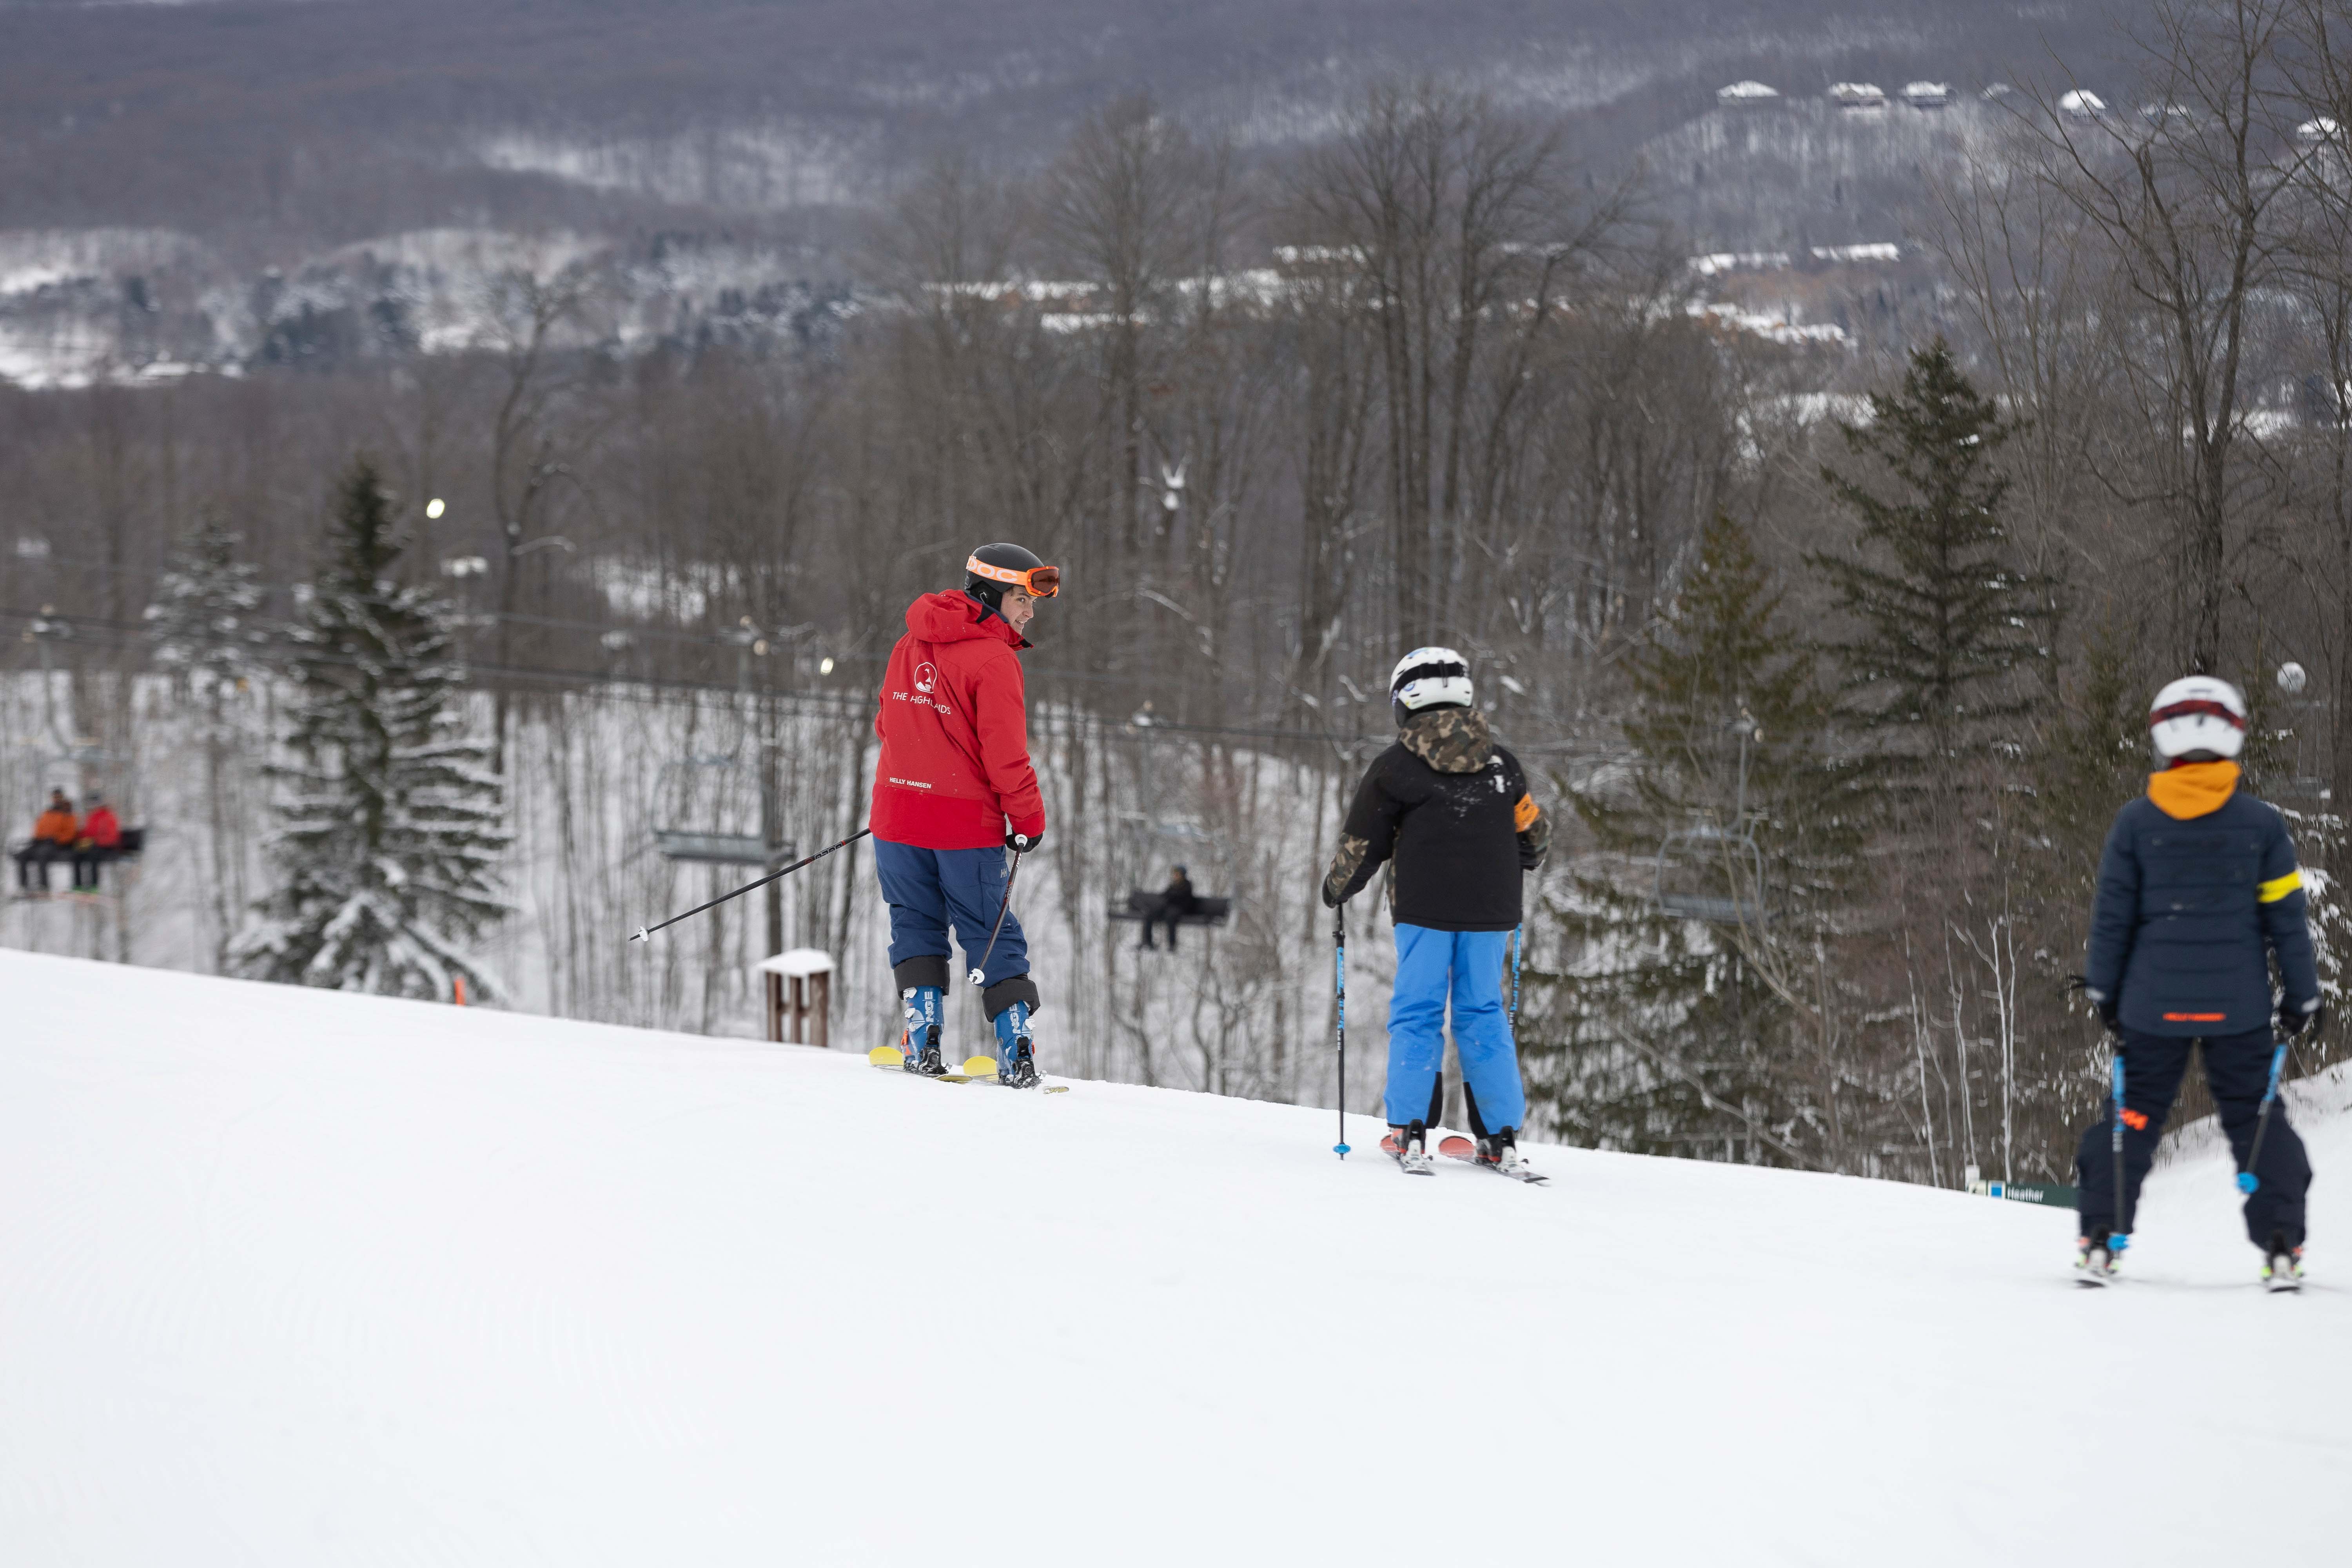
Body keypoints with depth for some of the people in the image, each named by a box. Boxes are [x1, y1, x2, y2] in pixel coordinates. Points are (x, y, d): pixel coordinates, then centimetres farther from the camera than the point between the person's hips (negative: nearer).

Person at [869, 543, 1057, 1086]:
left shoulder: (910, 644, 8)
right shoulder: (994, 660, -14)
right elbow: (1005, 753, -16)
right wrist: (1028, 818, -5)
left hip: (898, 813, 5)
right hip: (966, 822, -5)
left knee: (916, 923, 16)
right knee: (992, 934, 5)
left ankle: (923, 1040, 4)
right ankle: (1016, 1050, 0)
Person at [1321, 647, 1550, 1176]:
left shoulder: (1394, 767, -3)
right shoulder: (1502, 765, 8)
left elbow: (1362, 845, 2)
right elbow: (1533, 835, 19)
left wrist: (1336, 890, 21)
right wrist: (1525, 859, 42)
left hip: (1423, 912, -3)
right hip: (1490, 912, 3)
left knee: (1416, 1014, 3)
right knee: (1484, 1014, 8)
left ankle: (1408, 1132, -3)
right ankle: (1504, 1137, 6)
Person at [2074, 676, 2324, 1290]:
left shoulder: (2135, 822, -4)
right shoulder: (2261, 824, -4)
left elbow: (2112, 915, 1)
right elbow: (2287, 919, 0)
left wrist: (2104, 990, 11)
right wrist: (2301, 996, 9)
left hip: (2154, 1005, 0)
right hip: (2238, 1007, 0)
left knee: (2132, 1116, 11)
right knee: (2256, 1119, 9)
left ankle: (2100, 1242, 8)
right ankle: (2281, 1249, 2)